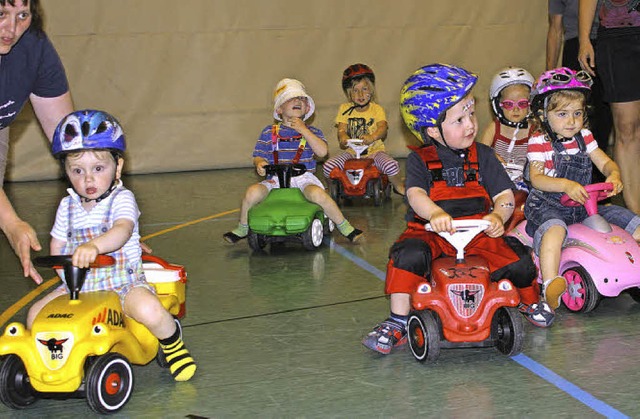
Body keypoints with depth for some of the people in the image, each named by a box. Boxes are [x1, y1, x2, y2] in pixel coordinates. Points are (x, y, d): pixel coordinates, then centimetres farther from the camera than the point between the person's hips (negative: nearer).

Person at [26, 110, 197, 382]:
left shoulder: (122, 199, -9)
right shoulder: (68, 206, 7)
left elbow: (122, 231, -30)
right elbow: (57, 245, 18)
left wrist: (94, 246, -50)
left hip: (122, 280, -5)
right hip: (79, 285, 5)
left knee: (149, 311, -33)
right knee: (36, 315, -10)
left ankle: (172, 343, 1)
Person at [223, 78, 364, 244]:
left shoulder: (312, 132, 9)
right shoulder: (269, 132, 10)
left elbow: (322, 152, -8)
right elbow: (259, 155, 8)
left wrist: (303, 130, -11)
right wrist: (260, 163, -17)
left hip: (303, 177, -1)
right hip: (275, 178, 1)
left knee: (318, 194, -33)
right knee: (252, 192, -24)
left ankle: (344, 227, -13)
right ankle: (242, 228, 3)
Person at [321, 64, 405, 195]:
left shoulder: (377, 109, 1)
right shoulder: (344, 109, 6)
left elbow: (383, 128, -15)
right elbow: (341, 129, -2)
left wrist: (372, 137, -39)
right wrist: (343, 138, -29)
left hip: (374, 151, -2)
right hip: (352, 153, 2)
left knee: (391, 165, -30)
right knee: (328, 166, -19)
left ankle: (398, 186, 2)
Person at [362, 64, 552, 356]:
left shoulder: (482, 156, 5)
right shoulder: (420, 160, -3)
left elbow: (505, 195, 0)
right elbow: (415, 194, -21)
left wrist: (498, 215, -24)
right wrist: (435, 214, -42)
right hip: (431, 231, -2)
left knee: (518, 259, -15)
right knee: (409, 255, -31)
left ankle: (530, 303, 19)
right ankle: (398, 322, -16)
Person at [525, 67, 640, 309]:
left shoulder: (584, 137, 10)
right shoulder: (539, 142, -8)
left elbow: (605, 162, 10)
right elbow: (536, 179, -17)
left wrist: (614, 175, -15)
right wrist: (565, 185, -33)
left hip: (583, 204, 6)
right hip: (547, 205, -6)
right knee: (554, 228, -41)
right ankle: (550, 284, -44)